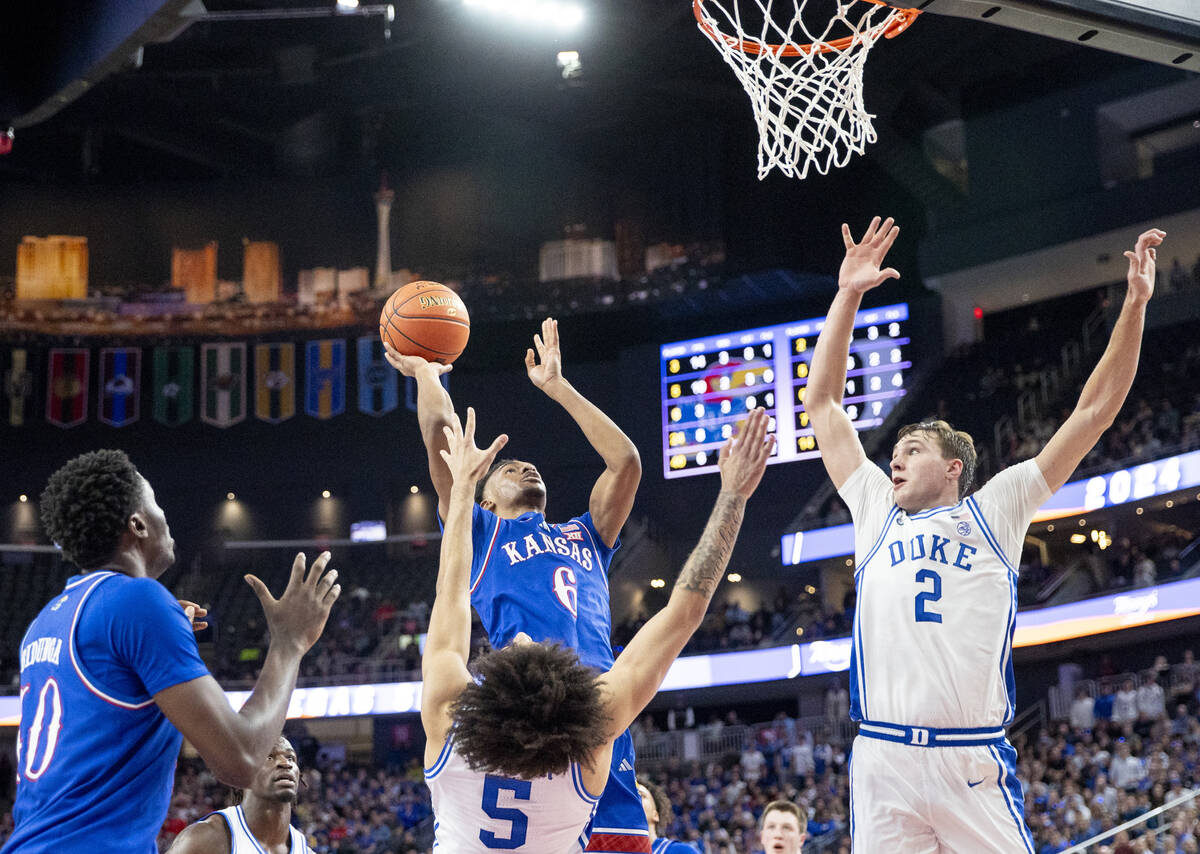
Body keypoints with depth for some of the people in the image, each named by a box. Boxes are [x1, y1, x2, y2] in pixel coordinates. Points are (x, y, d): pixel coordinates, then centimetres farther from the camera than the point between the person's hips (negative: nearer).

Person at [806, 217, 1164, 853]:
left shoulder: (994, 512, 13)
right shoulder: (876, 514, 19)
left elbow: (1093, 413, 12)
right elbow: (821, 401, 20)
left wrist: (1134, 305, 7)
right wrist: (847, 295, 15)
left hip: (974, 764, -1)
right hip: (881, 762, 2)